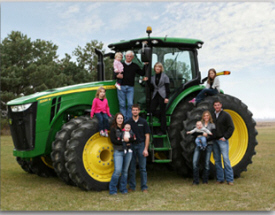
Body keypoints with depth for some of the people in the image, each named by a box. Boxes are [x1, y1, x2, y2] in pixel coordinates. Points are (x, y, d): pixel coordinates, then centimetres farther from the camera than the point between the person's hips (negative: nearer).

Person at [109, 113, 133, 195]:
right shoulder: (113, 129, 2)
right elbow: (113, 141, -8)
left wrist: (128, 139, -10)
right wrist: (123, 141, -14)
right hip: (118, 152, -4)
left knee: (125, 171, 7)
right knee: (118, 170, -14)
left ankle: (123, 188, 19)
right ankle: (112, 189, 0)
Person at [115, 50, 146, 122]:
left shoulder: (135, 66, 11)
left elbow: (142, 73, 12)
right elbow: (115, 73, 10)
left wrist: (145, 66, 2)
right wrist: (117, 75, -13)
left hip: (130, 87, 0)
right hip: (121, 86, 0)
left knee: (130, 104, -5)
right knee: (122, 104, 2)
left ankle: (129, 119, 5)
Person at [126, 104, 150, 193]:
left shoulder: (143, 122, 1)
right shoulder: (128, 122, 3)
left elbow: (147, 136, 1)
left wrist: (146, 149, -6)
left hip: (141, 145, -1)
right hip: (131, 146, 1)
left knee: (143, 168, 1)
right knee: (131, 168, 6)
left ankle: (144, 187, 7)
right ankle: (132, 186, 15)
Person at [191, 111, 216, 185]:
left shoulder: (212, 125, 7)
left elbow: (213, 136, -3)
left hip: (208, 145, -1)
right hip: (199, 145, 1)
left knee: (207, 163, -2)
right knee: (195, 161, -10)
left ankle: (205, 180, 13)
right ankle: (196, 181, -1)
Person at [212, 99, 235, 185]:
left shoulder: (226, 115, -3)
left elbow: (231, 127, -6)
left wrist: (225, 137, -11)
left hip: (222, 140, -5)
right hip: (214, 141, 5)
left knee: (226, 159, -10)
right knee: (217, 160, 6)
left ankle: (229, 179, -5)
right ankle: (220, 178, 13)